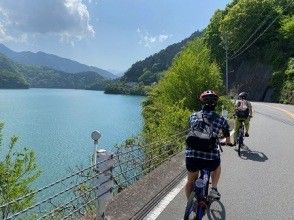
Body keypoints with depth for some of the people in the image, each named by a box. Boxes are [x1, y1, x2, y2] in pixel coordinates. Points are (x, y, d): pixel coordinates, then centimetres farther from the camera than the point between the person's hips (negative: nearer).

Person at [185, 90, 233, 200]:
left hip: (191, 155, 1)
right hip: (210, 158, -1)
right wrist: (228, 142, 49)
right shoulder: (221, 119, 6)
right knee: (217, 167, 36)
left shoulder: (193, 116, 9)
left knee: (190, 181, 26)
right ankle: (214, 189, 27)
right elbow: (227, 134, 26)